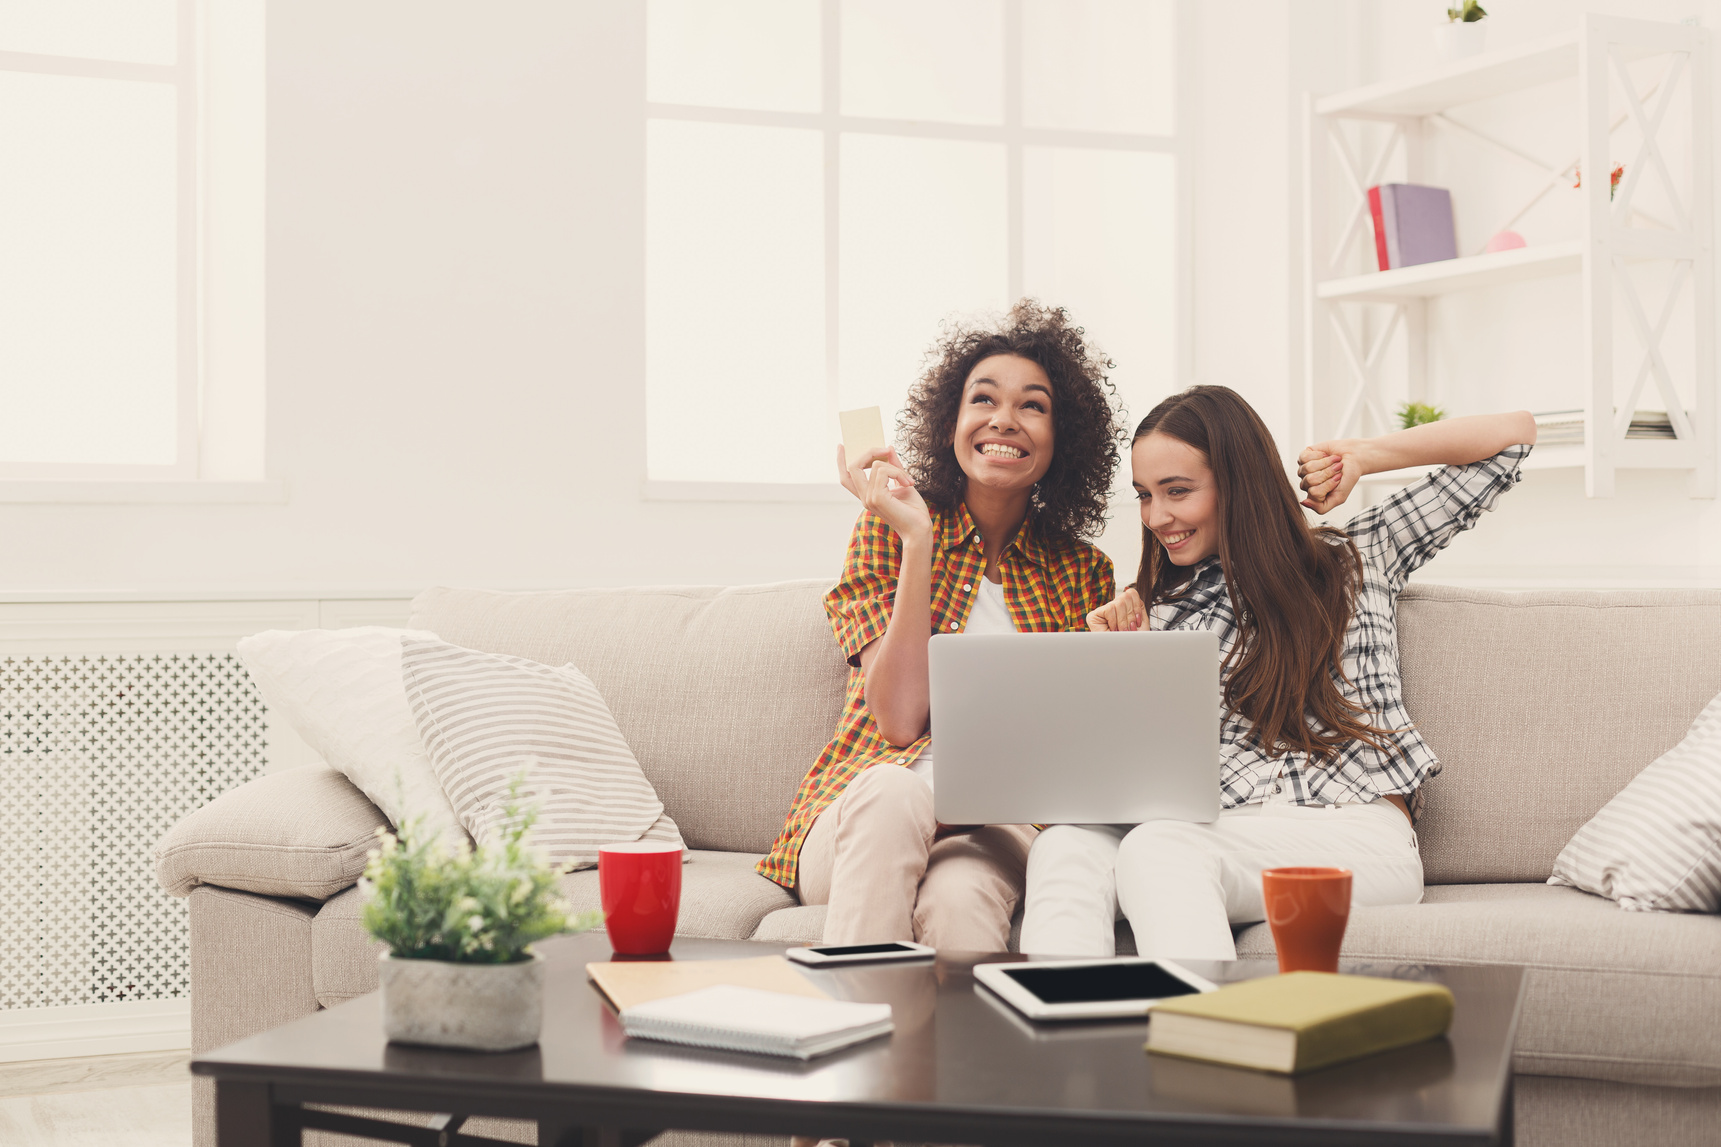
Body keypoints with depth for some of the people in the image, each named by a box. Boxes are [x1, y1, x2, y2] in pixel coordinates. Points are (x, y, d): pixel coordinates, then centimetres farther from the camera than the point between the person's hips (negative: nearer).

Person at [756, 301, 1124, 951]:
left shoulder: (1082, 572, 12)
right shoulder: (889, 530, 5)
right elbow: (899, 720, -9)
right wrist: (917, 539, -14)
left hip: (1001, 827, 0)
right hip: (860, 819, 0)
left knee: (958, 898, -36)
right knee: (893, 788, -37)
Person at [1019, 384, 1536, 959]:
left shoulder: (1357, 557, 16)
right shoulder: (1161, 613, 22)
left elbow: (1513, 433, 17)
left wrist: (1362, 455, 14)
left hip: (1359, 832, -3)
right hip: (1222, 837, 4)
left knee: (1156, 848, -35)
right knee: (1064, 847, -30)